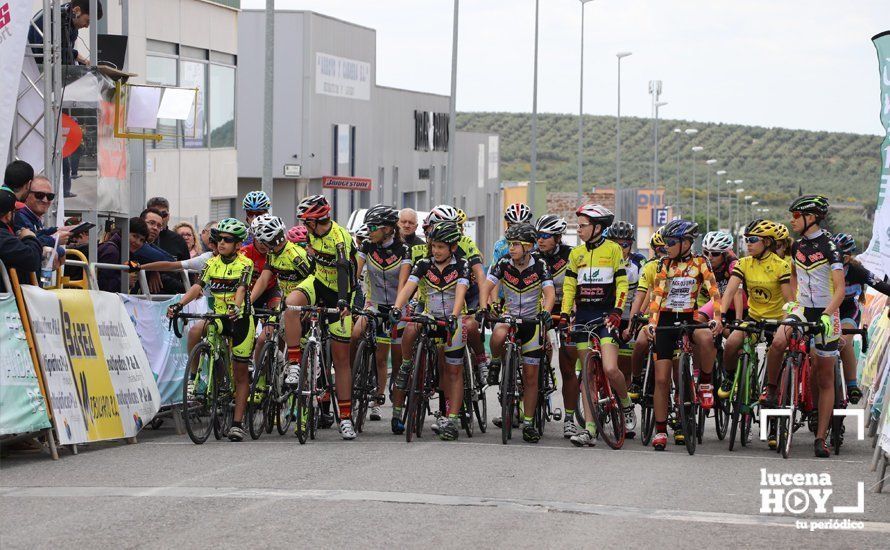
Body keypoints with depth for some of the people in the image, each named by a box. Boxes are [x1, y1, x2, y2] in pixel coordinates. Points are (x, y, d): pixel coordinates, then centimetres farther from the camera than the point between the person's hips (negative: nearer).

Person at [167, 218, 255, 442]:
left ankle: (238, 423, 4)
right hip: (217, 316, 4)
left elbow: (241, 289, -24)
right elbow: (198, 286, -7)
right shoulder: (212, 263, 3)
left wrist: (236, 308, -44)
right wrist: (179, 305, -23)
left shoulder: (245, 264, -9)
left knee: (240, 374, 0)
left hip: (240, 319, -4)